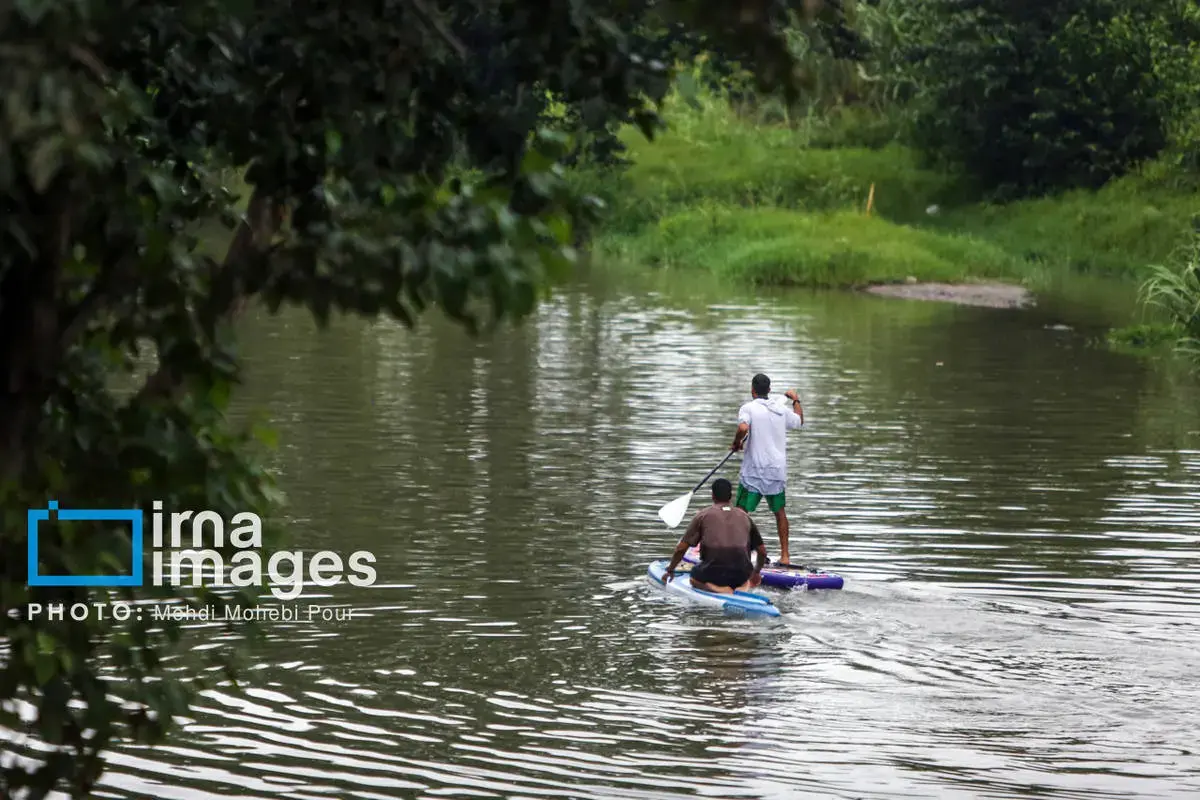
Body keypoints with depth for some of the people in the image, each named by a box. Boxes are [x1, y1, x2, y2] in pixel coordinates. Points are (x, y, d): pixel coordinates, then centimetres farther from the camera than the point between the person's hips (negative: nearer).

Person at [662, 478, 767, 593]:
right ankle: (743, 586, 2)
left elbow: (681, 548, 6)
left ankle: (717, 588, -3)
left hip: (714, 572, -3)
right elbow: (762, 551, 19)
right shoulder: (744, 516, 14)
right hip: (741, 574, 3)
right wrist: (756, 573, 38)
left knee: (694, 579, 29)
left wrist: (670, 570, 22)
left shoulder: (703, 515, 7)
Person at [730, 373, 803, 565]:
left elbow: (743, 428, -26)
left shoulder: (748, 408, -7)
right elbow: (799, 421, 28)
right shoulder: (782, 410, 8)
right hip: (778, 469, 5)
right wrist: (796, 400, 43)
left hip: (755, 470, -4)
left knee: (741, 512, 0)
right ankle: (785, 555, 19)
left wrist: (737, 443, -7)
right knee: (779, 512, 17)